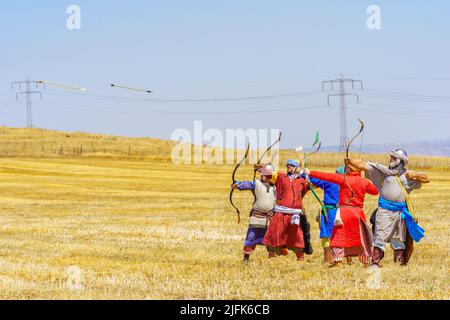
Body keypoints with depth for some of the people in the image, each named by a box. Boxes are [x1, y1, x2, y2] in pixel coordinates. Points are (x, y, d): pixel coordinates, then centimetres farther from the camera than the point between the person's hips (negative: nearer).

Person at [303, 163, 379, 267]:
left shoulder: (344, 179, -6)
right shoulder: (364, 182, 5)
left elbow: (328, 177, -7)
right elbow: (375, 191, 19)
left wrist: (311, 173, -3)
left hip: (345, 210, -4)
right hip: (358, 212, 4)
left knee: (339, 235, -2)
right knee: (360, 237, 11)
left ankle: (337, 257, -17)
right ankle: (366, 260, 14)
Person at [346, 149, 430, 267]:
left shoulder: (407, 175, 9)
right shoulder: (383, 170, 2)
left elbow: (426, 179, 12)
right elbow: (365, 166, -6)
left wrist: (415, 175, -5)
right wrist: (351, 162, -20)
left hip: (401, 212, 2)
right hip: (384, 210, -2)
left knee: (399, 239, 12)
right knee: (380, 237, -8)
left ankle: (400, 263, 22)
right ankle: (375, 263, -7)